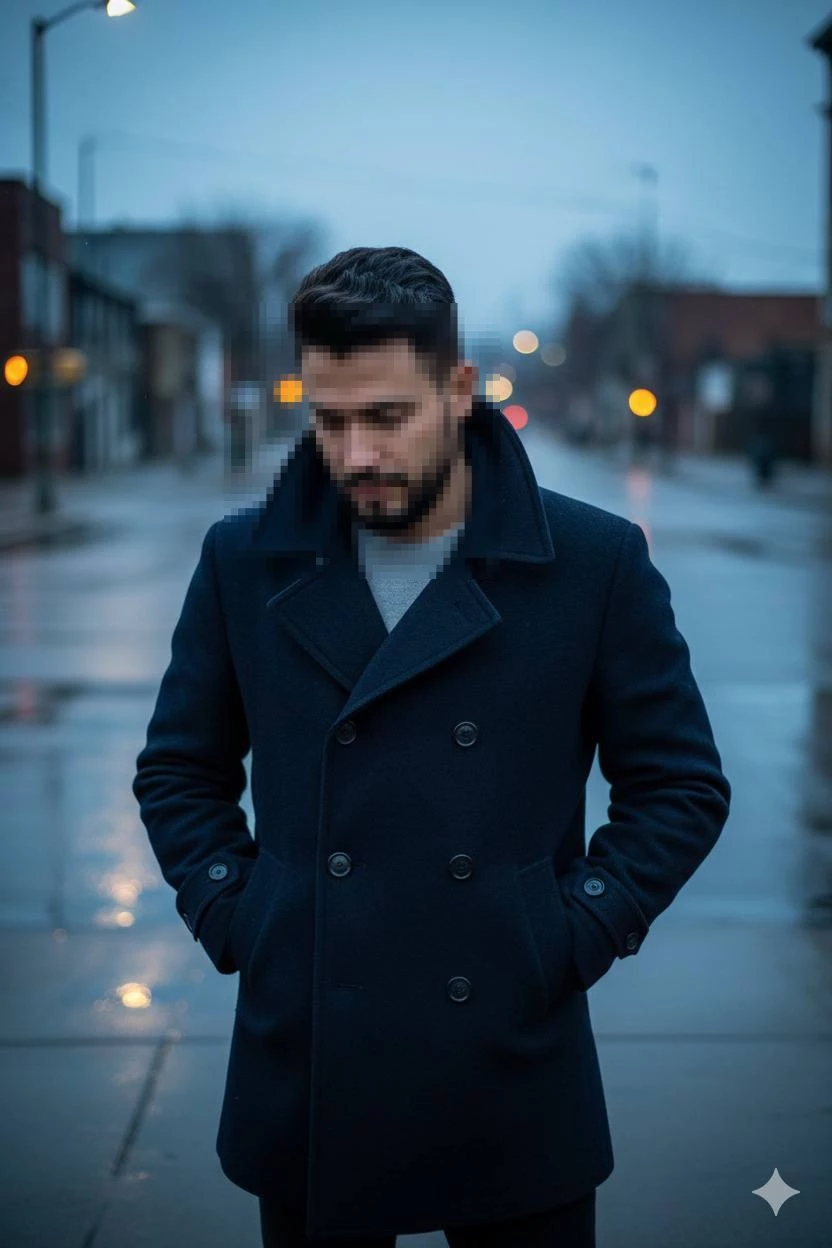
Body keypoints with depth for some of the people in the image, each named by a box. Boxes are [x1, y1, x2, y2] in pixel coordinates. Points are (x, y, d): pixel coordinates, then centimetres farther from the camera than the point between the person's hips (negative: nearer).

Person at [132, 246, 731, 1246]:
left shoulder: (596, 562, -5)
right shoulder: (247, 561, 1)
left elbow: (680, 786, 2)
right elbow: (179, 772, 12)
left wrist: (573, 938, -6)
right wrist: (231, 920, 0)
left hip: (514, 1070, -1)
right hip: (306, 1078, 2)